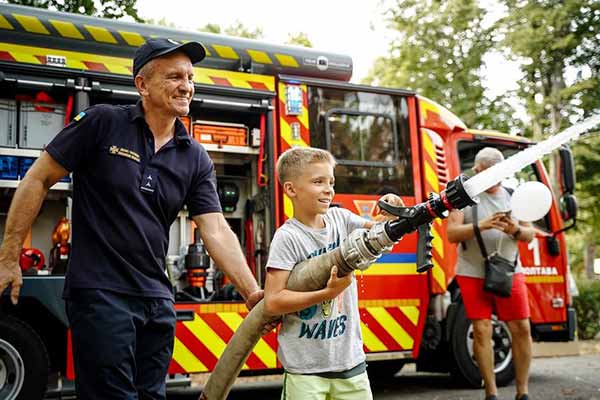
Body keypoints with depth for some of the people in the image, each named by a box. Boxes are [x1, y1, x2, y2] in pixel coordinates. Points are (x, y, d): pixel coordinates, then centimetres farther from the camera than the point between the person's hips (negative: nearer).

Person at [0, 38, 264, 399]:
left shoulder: (196, 159, 4)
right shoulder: (103, 122, -8)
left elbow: (217, 231, -2)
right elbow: (38, 180, -3)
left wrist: (253, 294, -13)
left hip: (158, 299, 6)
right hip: (100, 292, -5)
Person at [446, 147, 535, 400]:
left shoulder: (512, 196, 11)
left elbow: (530, 234, 10)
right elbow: (452, 234, -10)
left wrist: (516, 230, -13)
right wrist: (483, 225, -24)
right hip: (473, 273, -3)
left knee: (521, 329, -1)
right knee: (481, 331, -3)